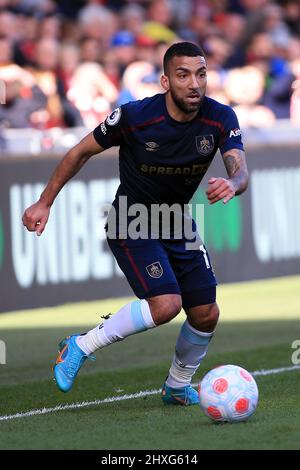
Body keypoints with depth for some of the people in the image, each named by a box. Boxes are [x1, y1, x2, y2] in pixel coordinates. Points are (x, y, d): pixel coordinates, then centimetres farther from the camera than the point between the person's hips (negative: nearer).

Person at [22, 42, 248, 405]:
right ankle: (81, 347, -6)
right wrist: (45, 203, -6)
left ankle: (178, 387, 28)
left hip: (177, 223, 5)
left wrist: (232, 184, -51)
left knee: (206, 314, 1)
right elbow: (82, 152, -9)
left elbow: (240, 171, -25)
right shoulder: (134, 116, -24)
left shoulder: (221, 119, -15)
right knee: (166, 304, -24)